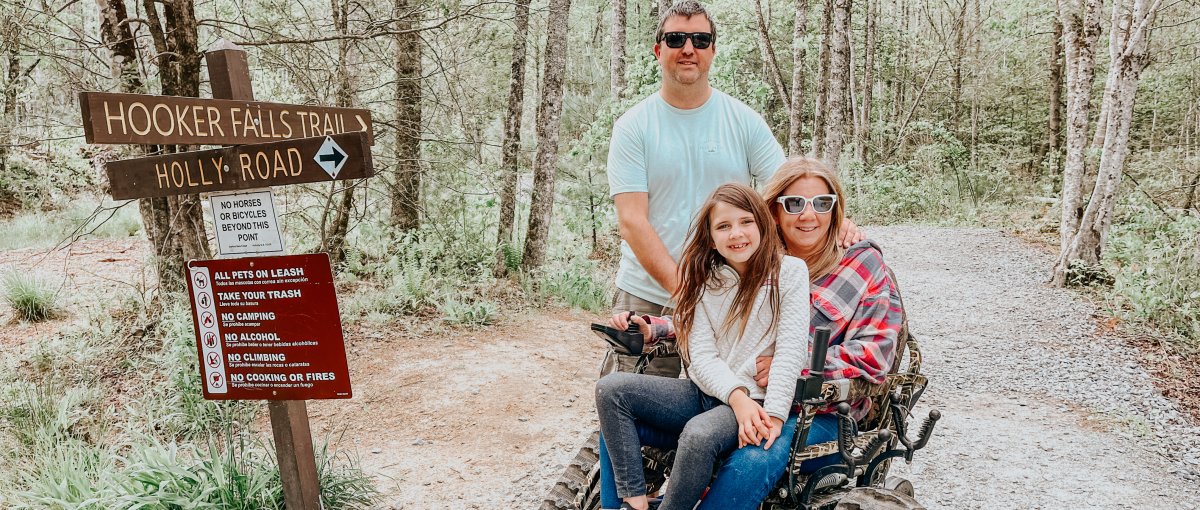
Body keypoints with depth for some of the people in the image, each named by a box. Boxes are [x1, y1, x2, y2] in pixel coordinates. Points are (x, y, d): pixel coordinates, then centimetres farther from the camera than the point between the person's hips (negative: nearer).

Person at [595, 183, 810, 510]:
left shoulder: (790, 272, -4)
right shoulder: (706, 281, 7)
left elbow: (791, 349, -11)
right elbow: (702, 355, -2)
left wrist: (774, 415, -21)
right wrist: (737, 396, -20)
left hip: (756, 401, -5)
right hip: (704, 392, 5)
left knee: (699, 433, -36)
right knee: (611, 389, -13)